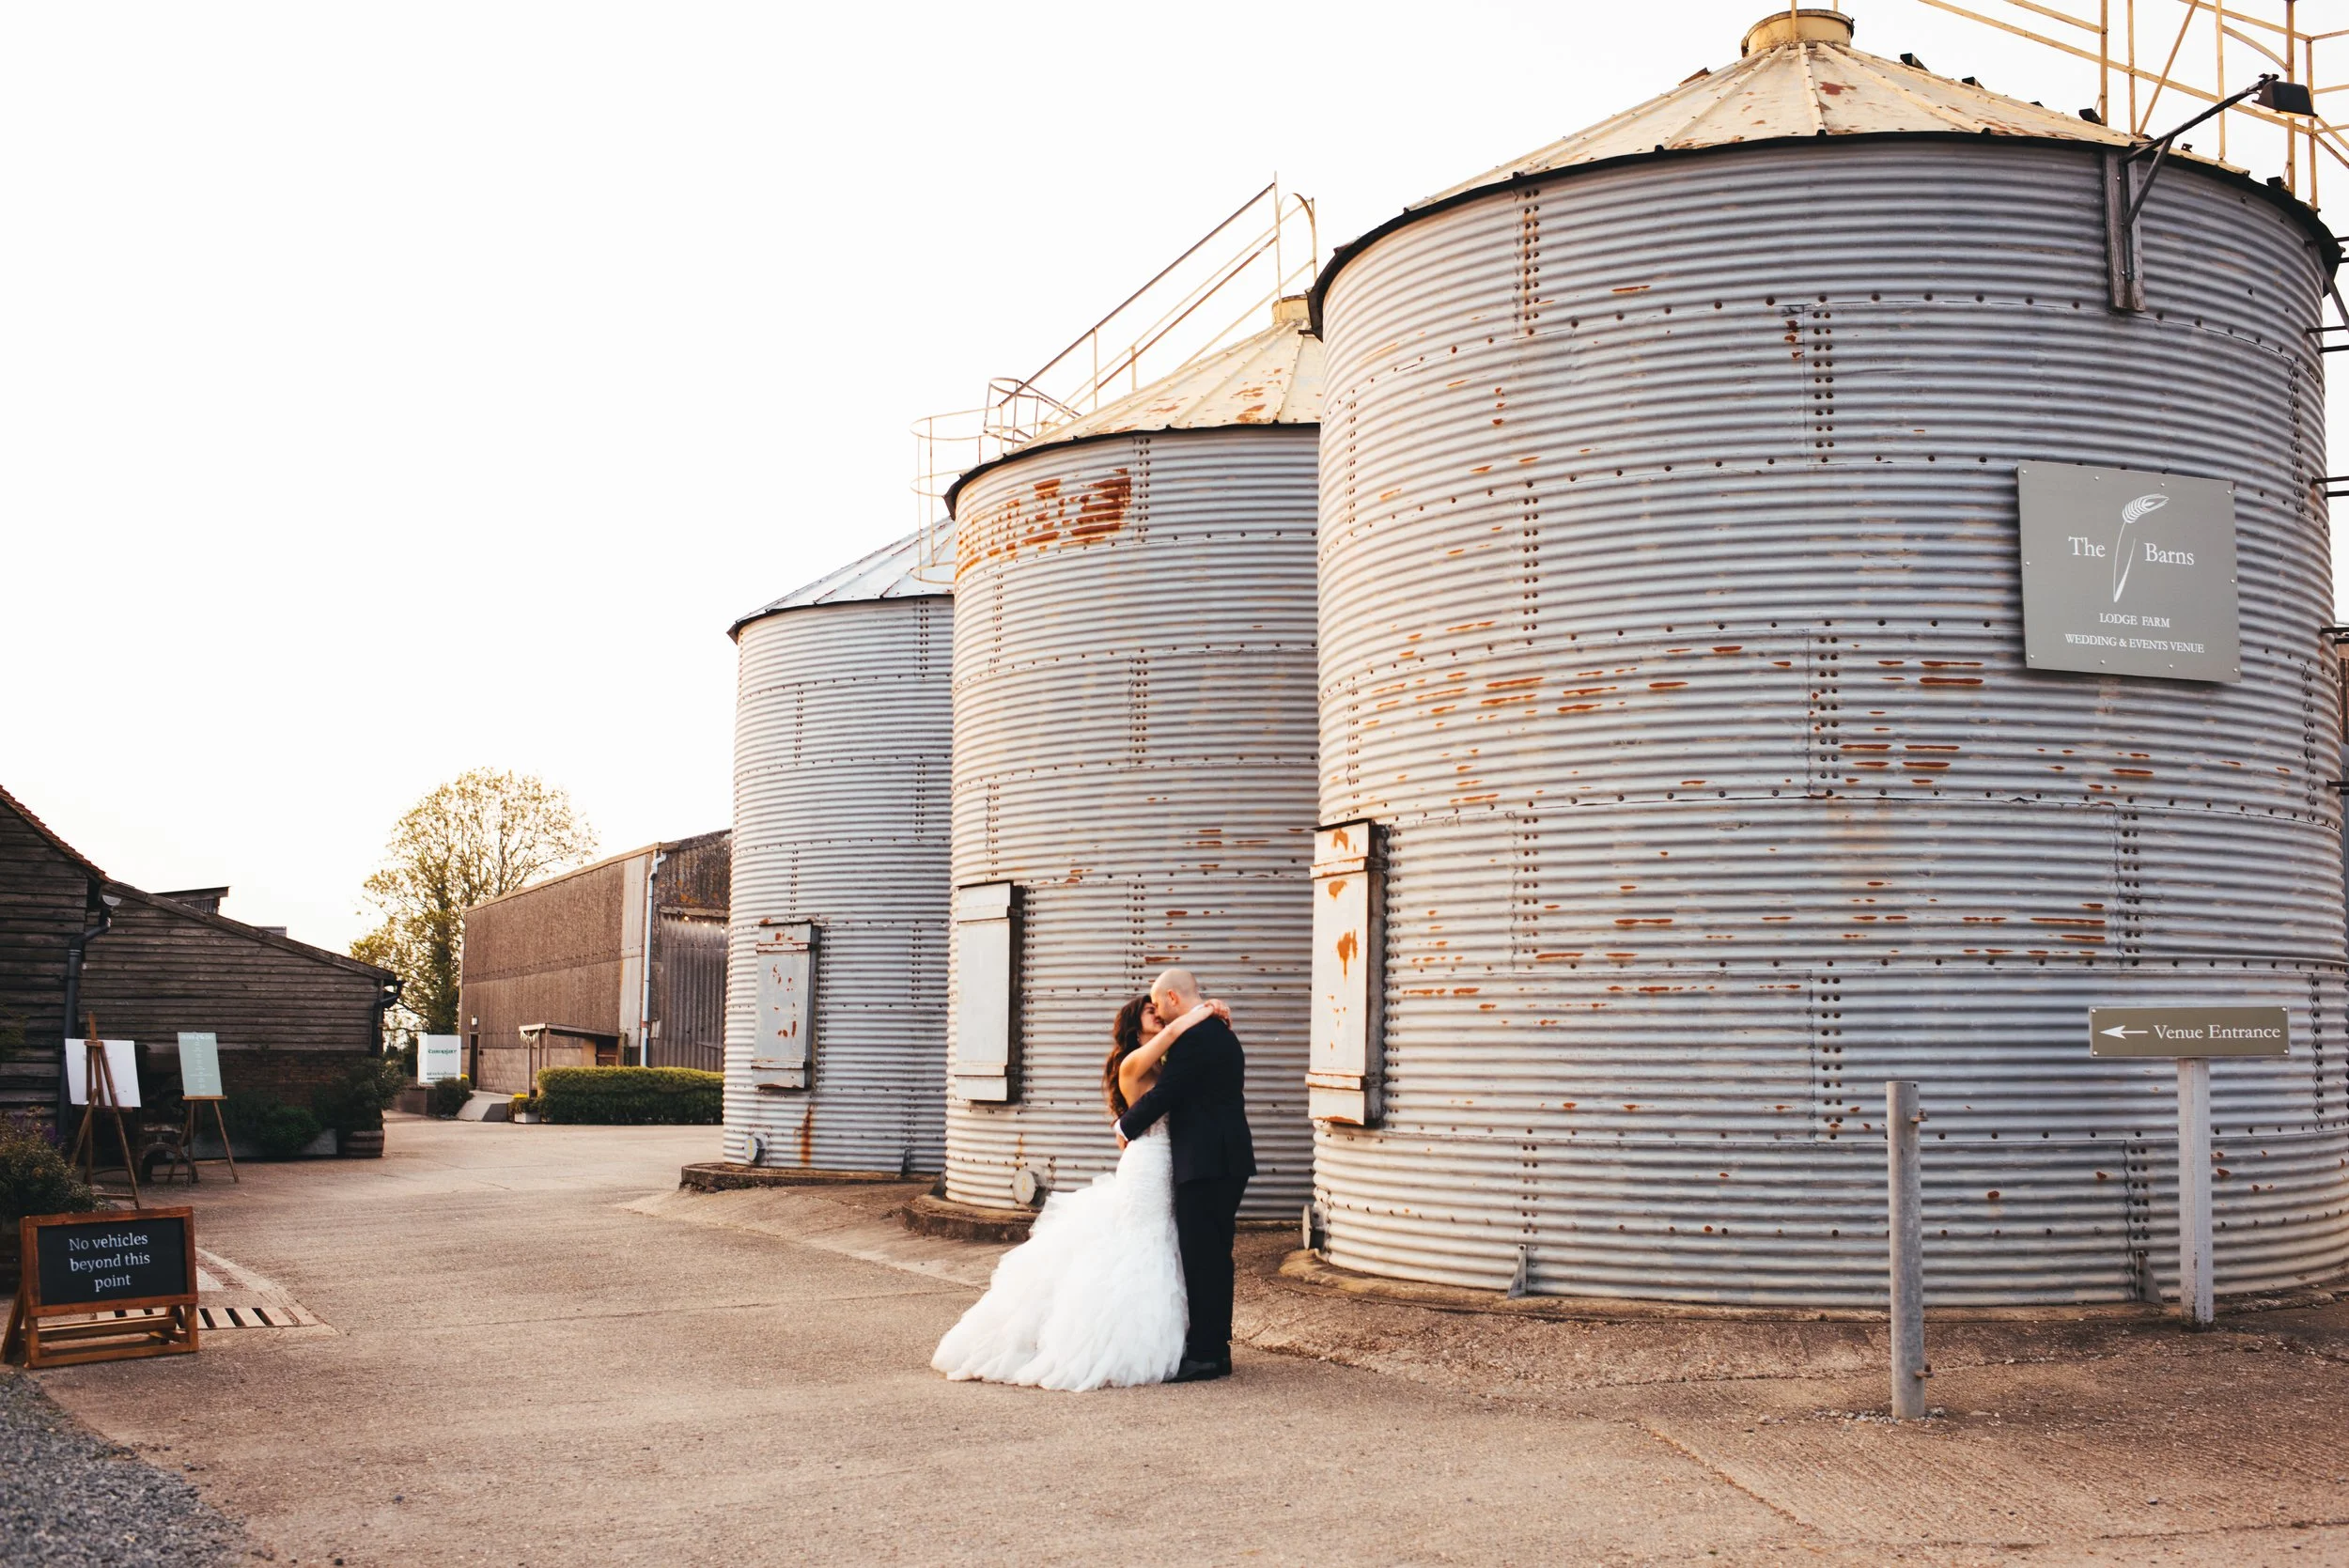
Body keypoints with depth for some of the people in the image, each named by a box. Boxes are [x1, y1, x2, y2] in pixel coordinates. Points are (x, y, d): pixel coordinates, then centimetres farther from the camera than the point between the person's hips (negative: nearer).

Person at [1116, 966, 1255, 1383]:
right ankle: (1217, 1348, 20)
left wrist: (1125, 1126, 1)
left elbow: (1163, 1095, -16)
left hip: (1205, 1164, -10)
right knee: (1215, 1256, 14)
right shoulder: (1222, 1034, 17)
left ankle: (1204, 1354, -4)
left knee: (1200, 1258, -6)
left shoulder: (1192, 1038, -15)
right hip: (1229, 1160, 10)